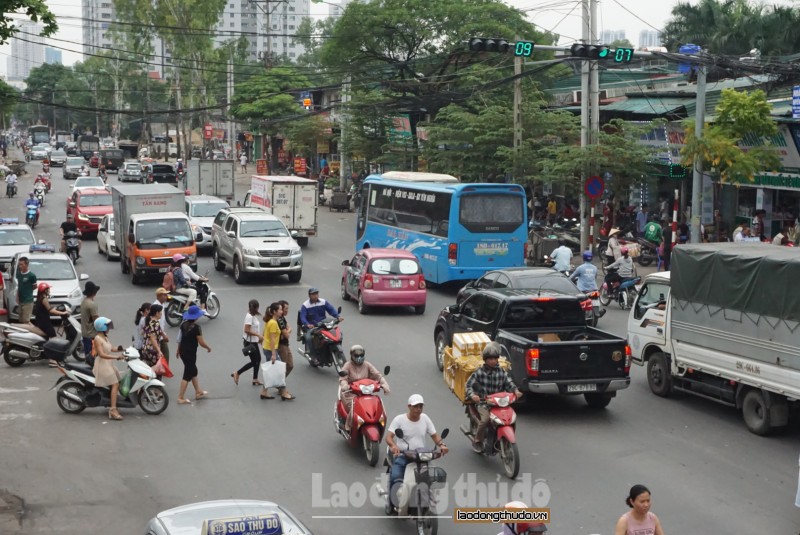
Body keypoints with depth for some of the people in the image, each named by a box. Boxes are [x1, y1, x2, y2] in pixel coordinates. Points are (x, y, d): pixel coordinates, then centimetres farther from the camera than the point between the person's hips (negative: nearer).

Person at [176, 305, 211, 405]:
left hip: (183, 351, 8)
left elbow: (180, 338, 12)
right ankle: (181, 398, 4)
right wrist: (208, 348, 2)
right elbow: (201, 343, -17)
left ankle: (198, 392, 34)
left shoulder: (184, 325, 1)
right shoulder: (196, 328, -20)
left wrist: (178, 350, 24)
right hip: (190, 353, -8)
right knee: (187, 375, 1)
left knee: (193, 371, 22)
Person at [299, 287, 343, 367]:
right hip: (311, 327, -3)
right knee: (308, 337, -32)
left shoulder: (323, 302, 7)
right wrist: (307, 324, -36)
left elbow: (331, 309, -4)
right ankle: (314, 358, -24)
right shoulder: (305, 305, -4)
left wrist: (338, 316, -23)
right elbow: (302, 317, -15)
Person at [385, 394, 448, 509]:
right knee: (395, 477, -29)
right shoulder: (399, 419, -3)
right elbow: (388, 436, -11)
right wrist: (393, 446, -35)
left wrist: (442, 445, -11)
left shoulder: (424, 418, 10)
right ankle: (393, 502, -7)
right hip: (402, 455, -3)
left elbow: (434, 435, 11)